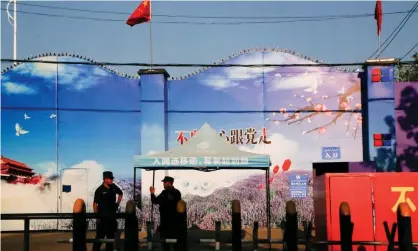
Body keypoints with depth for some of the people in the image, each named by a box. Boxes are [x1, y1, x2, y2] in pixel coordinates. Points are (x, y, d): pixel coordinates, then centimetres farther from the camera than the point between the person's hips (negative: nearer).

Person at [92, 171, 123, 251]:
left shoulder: (113, 187, 1)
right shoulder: (99, 190, -14)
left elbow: (121, 193, 21)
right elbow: (95, 203, -13)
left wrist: (117, 203, 13)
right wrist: (97, 215, -15)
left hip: (112, 216, 6)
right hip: (102, 217, -6)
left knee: (111, 235, 15)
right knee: (100, 236, -4)